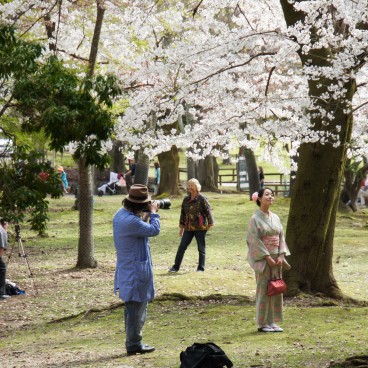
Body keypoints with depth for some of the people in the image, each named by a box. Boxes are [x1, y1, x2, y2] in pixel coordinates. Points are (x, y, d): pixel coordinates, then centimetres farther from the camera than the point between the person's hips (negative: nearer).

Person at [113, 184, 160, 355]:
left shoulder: (120, 215, 5)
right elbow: (154, 230, -19)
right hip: (136, 271, -10)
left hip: (126, 269, 10)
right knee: (137, 307, -1)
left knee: (131, 307, 19)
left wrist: (146, 216, 7)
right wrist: (153, 213, -4)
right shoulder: (131, 221, -27)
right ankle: (134, 344, 5)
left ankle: (132, 342, 28)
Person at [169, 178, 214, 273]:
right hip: (189, 228, 5)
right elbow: (183, 213, 16)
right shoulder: (186, 199, 10)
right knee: (182, 247, 0)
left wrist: (210, 223, -10)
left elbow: (208, 211, -6)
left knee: (201, 248, 3)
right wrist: (181, 227, 16)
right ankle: (176, 267, 4)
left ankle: (201, 268, 11)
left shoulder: (202, 199, -6)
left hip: (200, 227, -5)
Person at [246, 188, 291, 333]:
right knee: (263, 289, -3)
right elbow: (255, 240, -14)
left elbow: (281, 237, 9)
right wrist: (268, 257, -17)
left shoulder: (275, 217, 10)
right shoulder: (255, 219, -9)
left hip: (276, 258, 6)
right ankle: (262, 323, 4)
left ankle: (272, 322, 14)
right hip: (262, 259, -6)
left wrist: (281, 256, -4)